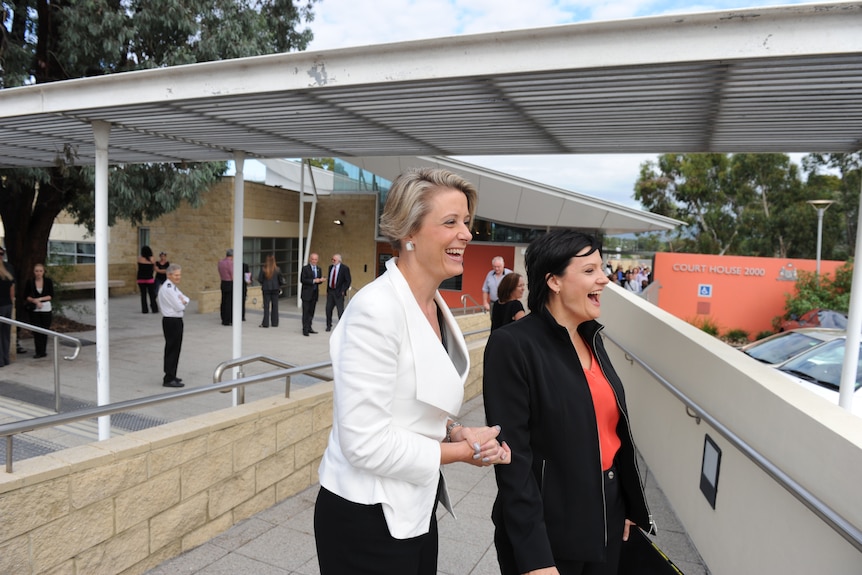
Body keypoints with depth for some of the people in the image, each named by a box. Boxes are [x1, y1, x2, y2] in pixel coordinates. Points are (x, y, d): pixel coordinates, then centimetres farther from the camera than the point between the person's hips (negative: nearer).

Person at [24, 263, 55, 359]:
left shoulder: (48, 281, -2)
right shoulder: (30, 282, -1)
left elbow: (51, 296, -2)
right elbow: (26, 296, 2)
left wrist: (40, 299, -14)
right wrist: (35, 301, -13)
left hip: (46, 309, 0)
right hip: (34, 309, 0)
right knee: (36, 330, -3)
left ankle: (42, 351, 14)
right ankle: (39, 352, 2)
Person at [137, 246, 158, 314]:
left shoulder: (139, 258, -5)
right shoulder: (152, 259, -6)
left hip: (141, 279, 1)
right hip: (150, 279, -1)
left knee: (143, 295, 7)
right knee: (152, 294, 6)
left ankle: (144, 310, 8)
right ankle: (154, 309, 6)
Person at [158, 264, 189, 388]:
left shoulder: (173, 287, 13)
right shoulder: (167, 288, -19)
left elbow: (186, 299, 13)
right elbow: (178, 307, -21)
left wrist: (183, 301, -9)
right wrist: (182, 302, 1)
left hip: (177, 320, 10)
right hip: (171, 321, -10)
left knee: (175, 349, 16)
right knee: (172, 349, -4)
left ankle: (171, 375, 27)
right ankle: (168, 379, 3)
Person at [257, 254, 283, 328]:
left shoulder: (263, 269, -9)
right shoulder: (277, 269, -5)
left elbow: (259, 279, -6)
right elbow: (281, 280, 0)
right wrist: (279, 286, 19)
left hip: (266, 289, -1)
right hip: (275, 288, 1)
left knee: (266, 306, 4)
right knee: (275, 306, 9)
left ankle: (265, 323, 4)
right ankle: (274, 323, 14)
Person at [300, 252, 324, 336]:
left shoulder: (318, 268, 12)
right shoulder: (305, 268, -7)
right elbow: (302, 280, -14)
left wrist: (320, 280, -7)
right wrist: (313, 281, -21)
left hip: (315, 293, 6)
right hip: (307, 293, -6)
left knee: (311, 312, 12)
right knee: (306, 312, -3)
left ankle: (309, 328, 21)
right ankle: (305, 329, 0)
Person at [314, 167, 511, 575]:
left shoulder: (435, 305, 3)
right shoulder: (377, 309, -24)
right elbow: (365, 443, -26)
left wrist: (457, 431, -5)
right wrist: (461, 451, -15)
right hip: (368, 517, -8)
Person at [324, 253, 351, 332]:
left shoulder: (345, 268, -9)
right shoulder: (331, 267, 10)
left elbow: (348, 281, -8)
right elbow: (329, 279, 16)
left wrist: (343, 291, -13)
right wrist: (327, 290, 12)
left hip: (338, 292, -6)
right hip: (330, 291, 6)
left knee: (340, 310, -1)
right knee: (328, 309, 9)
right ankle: (329, 326, 24)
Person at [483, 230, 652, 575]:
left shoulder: (592, 339, 4)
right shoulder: (513, 346, -19)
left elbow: (613, 430, 11)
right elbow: (514, 456, -20)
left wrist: (629, 507, 14)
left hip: (607, 521, 7)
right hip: (549, 532, -7)